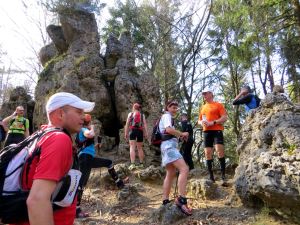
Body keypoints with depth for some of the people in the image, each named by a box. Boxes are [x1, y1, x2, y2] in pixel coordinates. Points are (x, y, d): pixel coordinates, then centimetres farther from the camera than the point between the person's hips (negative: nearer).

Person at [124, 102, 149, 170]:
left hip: (133, 131, -3)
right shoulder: (142, 115, 14)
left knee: (132, 147, -8)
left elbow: (127, 124, 2)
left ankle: (132, 164, -20)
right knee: (140, 148, 12)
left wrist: (126, 133, 2)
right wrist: (146, 133, -2)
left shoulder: (130, 114, 10)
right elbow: (145, 124, 2)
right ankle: (141, 164, 14)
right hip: (140, 131, 3)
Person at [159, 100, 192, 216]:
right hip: (169, 145, -11)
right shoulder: (167, 115, -3)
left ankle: (165, 201, 16)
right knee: (184, 169, -21)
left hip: (168, 145, 11)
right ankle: (181, 199, -26)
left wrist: (180, 136, 9)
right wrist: (182, 134, -11)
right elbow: (169, 129, -20)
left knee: (171, 174, 12)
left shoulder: (166, 117, 27)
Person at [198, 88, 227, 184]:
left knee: (219, 151, -16)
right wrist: (201, 122, 2)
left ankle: (223, 176, -7)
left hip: (217, 130, -5)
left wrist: (213, 122, -17)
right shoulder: (203, 107, 21)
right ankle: (211, 177, 9)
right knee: (208, 153, 1)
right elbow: (199, 120, 27)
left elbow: (224, 118, -5)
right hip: (206, 132, 5)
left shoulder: (218, 105, 4)